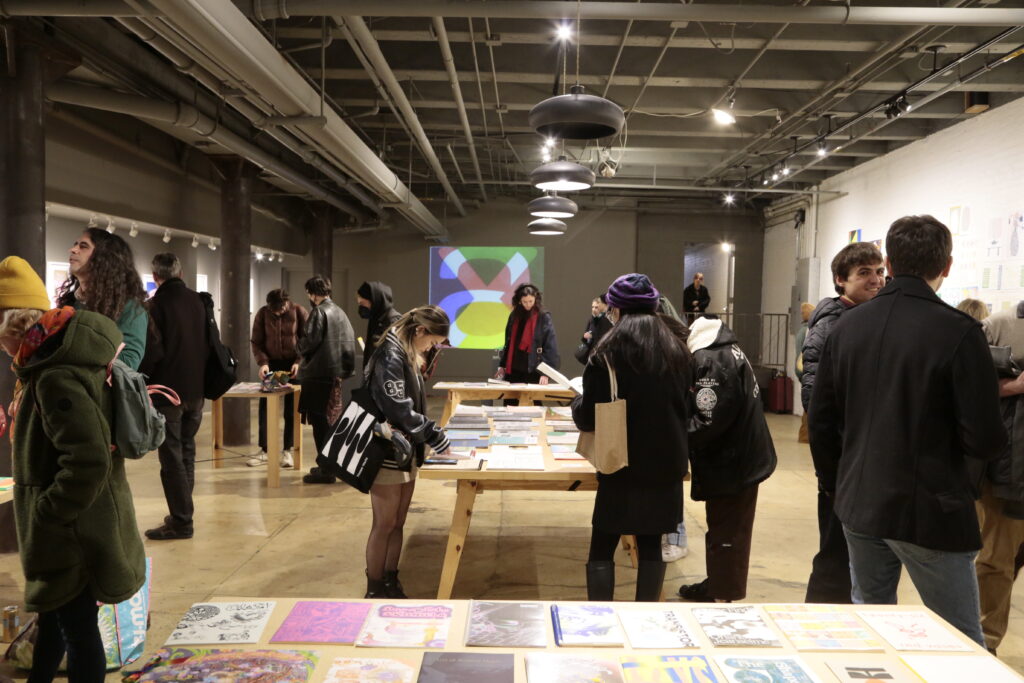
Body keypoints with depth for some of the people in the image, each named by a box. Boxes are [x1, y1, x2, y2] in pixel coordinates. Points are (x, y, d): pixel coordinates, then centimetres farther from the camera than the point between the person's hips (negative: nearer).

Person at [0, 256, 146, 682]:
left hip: (73, 533, -10)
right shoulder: (50, 363, 6)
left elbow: (87, 464, -32)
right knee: (54, 618, 27)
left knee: (77, 630, 7)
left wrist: (44, 517, -19)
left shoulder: (58, 378, -27)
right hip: (66, 528, 10)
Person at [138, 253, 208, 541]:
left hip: (167, 390, -6)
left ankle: (180, 521, 1)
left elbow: (152, 350, -16)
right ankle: (183, 514, 23)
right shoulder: (198, 301, 6)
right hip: (195, 390, 6)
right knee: (186, 453, 16)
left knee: (172, 457, -1)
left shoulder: (156, 304, -12)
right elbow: (209, 344, 12)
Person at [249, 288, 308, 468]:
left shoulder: (299, 312, -9)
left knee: (291, 409, 1)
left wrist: (299, 361, -16)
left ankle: (287, 451, 9)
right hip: (271, 364, 2)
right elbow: (255, 341, 0)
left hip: (293, 365, -2)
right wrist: (262, 362, -14)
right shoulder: (263, 313, -5)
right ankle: (264, 450, 8)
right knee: (265, 407, 0)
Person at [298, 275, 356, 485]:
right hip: (334, 372, 8)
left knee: (318, 420, -3)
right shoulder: (340, 312, 12)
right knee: (324, 418, 17)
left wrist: (299, 349, 5)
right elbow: (350, 341, 12)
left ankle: (325, 469, -1)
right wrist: (345, 369, 14)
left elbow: (308, 341, -18)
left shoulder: (319, 312, -12)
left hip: (317, 373, -8)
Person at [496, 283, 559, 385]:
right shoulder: (514, 316, 9)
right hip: (513, 370, 4)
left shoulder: (544, 318, -6)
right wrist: (502, 365, 15)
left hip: (533, 370, -4)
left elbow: (550, 347, -11)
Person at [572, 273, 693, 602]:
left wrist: (578, 399, 12)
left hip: (624, 467, -5)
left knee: (601, 551, 7)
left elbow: (588, 418, -8)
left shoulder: (610, 352, -11)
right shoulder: (678, 349, 5)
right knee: (651, 547, 14)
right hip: (666, 466, 5)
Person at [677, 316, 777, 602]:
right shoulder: (722, 350, 8)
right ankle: (716, 586, 38)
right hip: (739, 457, 10)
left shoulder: (710, 361, -24)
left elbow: (707, 422, -27)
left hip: (731, 463, -10)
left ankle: (722, 597, 16)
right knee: (725, 531, 22)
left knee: (726, 535, 3)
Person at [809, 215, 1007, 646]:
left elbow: (821, 421, 5)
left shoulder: (848, 325, 2)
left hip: (859, 506, 5)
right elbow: (986, 440, -16)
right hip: (930, 512, -5)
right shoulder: (958, 331, -15)